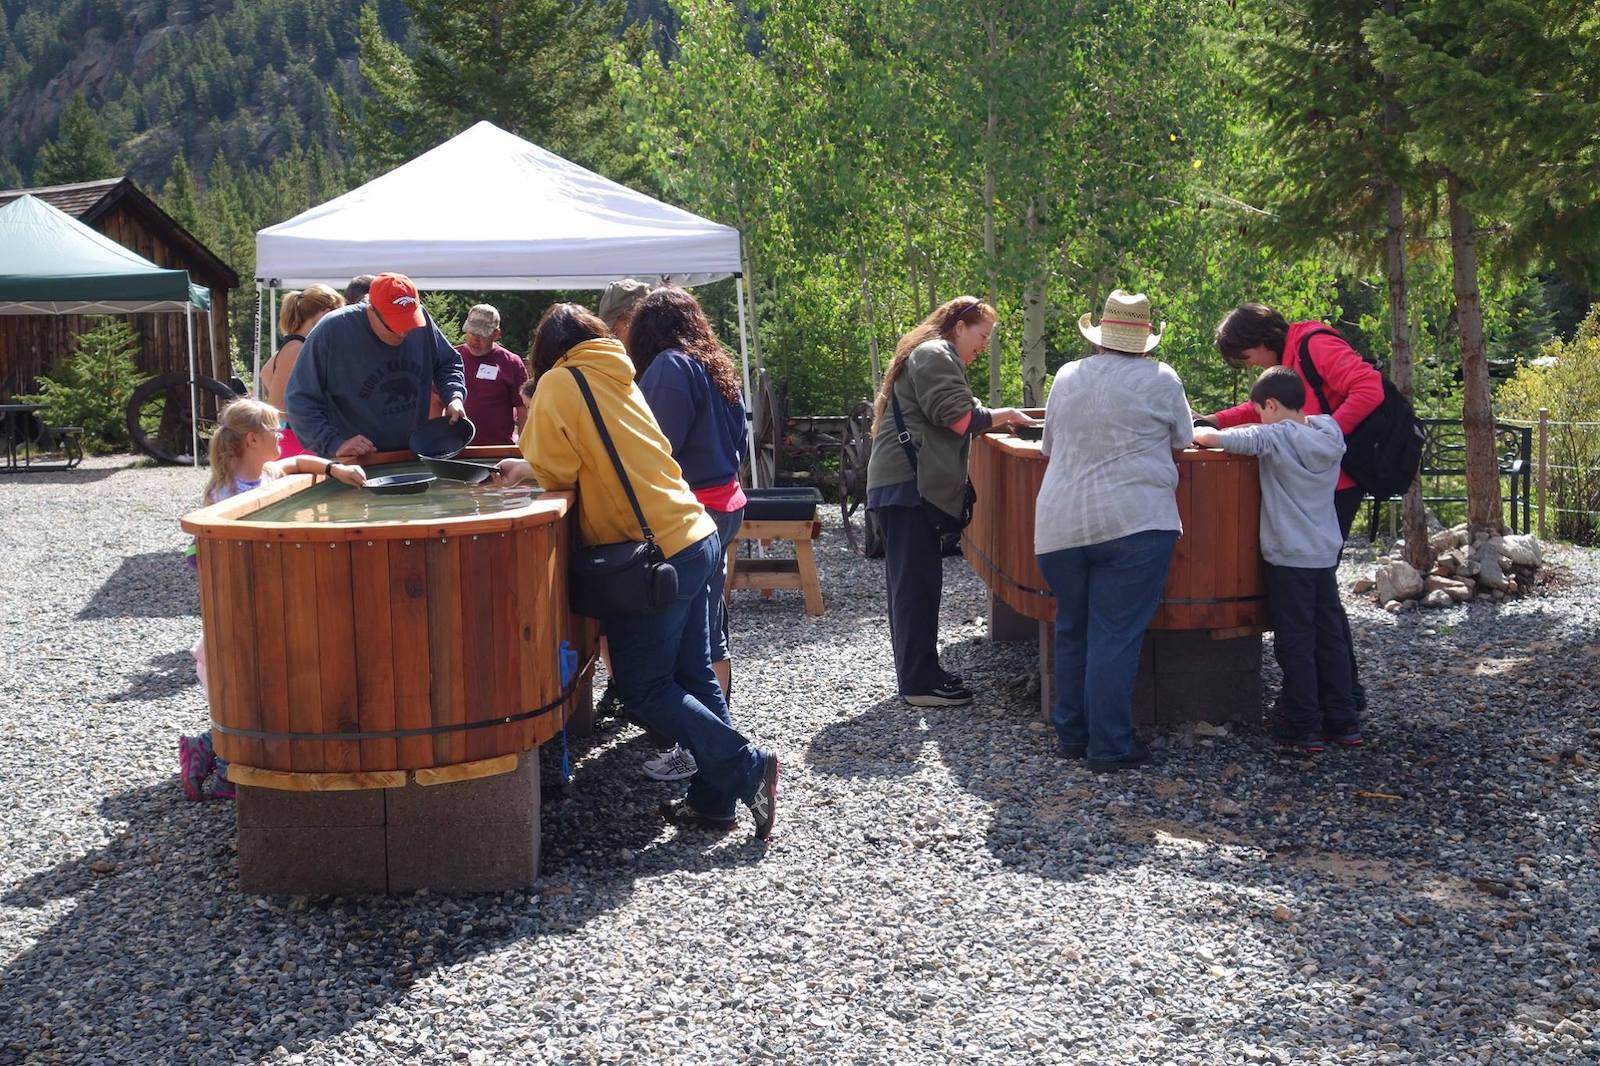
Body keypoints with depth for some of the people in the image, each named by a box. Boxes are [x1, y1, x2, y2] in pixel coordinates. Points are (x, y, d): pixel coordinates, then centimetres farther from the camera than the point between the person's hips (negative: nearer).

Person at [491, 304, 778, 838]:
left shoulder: (557, 383, -6)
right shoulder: (618, 378, 16)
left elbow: (557, 472, -5)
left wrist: (531, 469, 16)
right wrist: (526, 468, 29)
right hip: (696, 539, 8)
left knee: (644, 689, 1)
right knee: (693, 677, 12)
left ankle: (747, 767, -4)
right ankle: (715, 798, 15)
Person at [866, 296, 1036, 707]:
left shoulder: (930, 355, 26)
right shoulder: (935, 355, -8)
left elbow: (949, 418, 24)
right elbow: (957, 416, -16)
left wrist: (995, 418, 13)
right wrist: (1004, 415, -3)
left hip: (903, 483, 11)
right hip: (908, 483, -11)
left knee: (912, 580, 14)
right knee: (917, 581, -8)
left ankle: (918, 672, 21)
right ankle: (919, 682, -5)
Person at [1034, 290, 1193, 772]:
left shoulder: (1067, 377, 10)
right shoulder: (1160, 380, -2)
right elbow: (1182, 441, 12)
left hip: (1059, 526, 4)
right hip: (1131, 523, -4)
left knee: (1072, 630, 16)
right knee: (1116, 635, -1)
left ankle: (1071, 734, 23)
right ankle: (1109, 746, 1)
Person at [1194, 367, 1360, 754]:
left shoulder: (1276, 437, -14)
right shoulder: (1329, 433, 6)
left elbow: (1211, 438, -17)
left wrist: (1199, 432, 6)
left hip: (1289, 559, -6)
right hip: (1326, 556, 6)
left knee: (1296, 646, -1)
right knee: (1331, 639, 12)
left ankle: (1304, 730, 3)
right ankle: (1344, 723, 18)